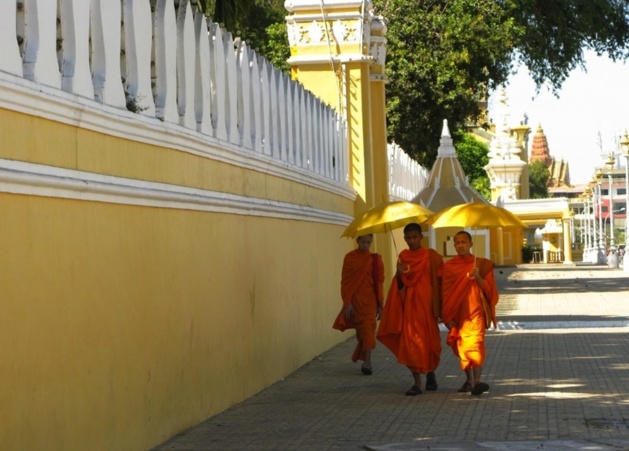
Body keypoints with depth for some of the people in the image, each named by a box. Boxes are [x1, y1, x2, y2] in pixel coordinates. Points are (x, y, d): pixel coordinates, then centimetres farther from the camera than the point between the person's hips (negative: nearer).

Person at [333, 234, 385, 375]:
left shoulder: (375, 259, 4)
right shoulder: (350, 258, 0)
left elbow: (379, 282, 7)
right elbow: (345, 281, -1)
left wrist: (380, 305, 6)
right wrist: (347, 303, -8)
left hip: (370, 300, 1)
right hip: (356, 300, -1)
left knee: (367, 329, -5)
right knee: (365, 330, -3)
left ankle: (366, 362, -1)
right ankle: (367, 362, 6)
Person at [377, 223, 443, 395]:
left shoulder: (431, 256, -1)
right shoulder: (403, 257, 7)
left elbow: (439, 280, 0)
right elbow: (400, 285, 9)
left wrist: (439, 306, -8)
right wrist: (400, 273, -13)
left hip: (427, 305, -1)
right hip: (410, 305, 1)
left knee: (430, 341, 9)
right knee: (411, 341, -8)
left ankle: (431, 373, 34)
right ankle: (417, 382, -6)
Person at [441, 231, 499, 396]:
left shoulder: (481, 264, 2)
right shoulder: (449, 266, 6)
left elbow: (489, 289, 2)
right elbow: (445, 292, 7)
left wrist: (479, 278, -17)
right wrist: (447, 317, 2)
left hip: (475, 310, -3)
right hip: (457, 312, 3)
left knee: (475, 343, -17)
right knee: (462, 346, 7)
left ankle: (477, 381, -25)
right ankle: (469, 380, 20)